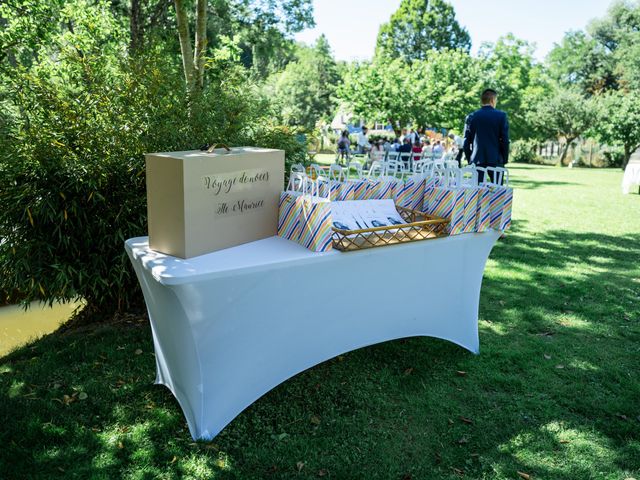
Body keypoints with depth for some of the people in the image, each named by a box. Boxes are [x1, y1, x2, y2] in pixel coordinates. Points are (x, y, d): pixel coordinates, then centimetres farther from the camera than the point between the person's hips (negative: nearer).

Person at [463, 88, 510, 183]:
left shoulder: (471, 117, 4)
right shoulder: (501, 116, -1)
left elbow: (466, 142, 4)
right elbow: (505, 140, -3)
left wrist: (470, 160, 12)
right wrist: (504, 160, 5)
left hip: (477, 161, 2)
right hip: (496, 161, -1)